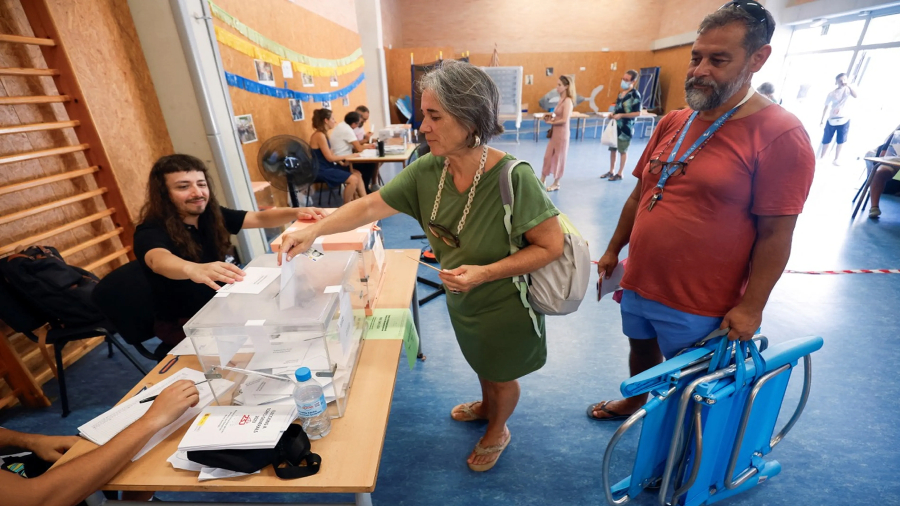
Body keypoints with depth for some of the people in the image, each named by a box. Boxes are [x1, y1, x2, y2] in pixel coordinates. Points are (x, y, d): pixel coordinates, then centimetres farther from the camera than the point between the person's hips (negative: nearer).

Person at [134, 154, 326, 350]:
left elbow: (260, 218, -10)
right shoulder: (151, 232, -20)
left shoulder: (212, 215, -3)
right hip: (182, 324, -6)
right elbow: (159, 260, -42)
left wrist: (295, 213, -31)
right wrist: (194, 270, -66)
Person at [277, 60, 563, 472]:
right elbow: (370, 207, -8)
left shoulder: (513, 178, -32)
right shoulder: (426, 172, -15)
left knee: (502, 375, 23)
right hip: (461, 300, 5)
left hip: (506, 305, -5)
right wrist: (315, 230, -17)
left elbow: (551, 245, -24)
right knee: (480, 363, 32)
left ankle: (497, 432, 55)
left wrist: (485, 273, -30)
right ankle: (486, 406, 66)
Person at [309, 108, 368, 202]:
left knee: (357, 174, 5)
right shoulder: (319, 135, -18)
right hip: (322, 170, -10)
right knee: (353, 179, -19)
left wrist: (340, 162, -4)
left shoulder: (323, 134, 12)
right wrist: (348, 156, -8)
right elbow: (329, 157, -18)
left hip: (328, 167, 10)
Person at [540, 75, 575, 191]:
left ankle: (556, 184, 18)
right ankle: (542, 181, 20)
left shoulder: (568, 101, -15)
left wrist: (551, 122, -11)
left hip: (562, 133, -8)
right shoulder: (561, 99, 10)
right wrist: (550, 117, -2)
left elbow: (564, 120, -22)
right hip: (555, 132, 8)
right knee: (548, 156, 11)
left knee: (558, 158, 4)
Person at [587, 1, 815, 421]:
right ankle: (633, 402, 55)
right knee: (641, 350, 26)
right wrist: (613, 250, 12)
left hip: (700, 306, -5)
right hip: (638, 284, 5)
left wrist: (750, 308, -14)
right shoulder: (671, 123, 3)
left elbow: (775, 235, -14)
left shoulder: (781, 136, -14)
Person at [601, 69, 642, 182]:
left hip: (626, 127, -8)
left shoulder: (635, 94, -13)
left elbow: (637, 113, -17)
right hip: (616, 125, 8)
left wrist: (621, 115, -22)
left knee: (623, 150, 2)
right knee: (612, 148, 12)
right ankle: (611, 171, 24)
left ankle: (619, 174, 11)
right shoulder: (621, 93, 10)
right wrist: (613, 114, 2)